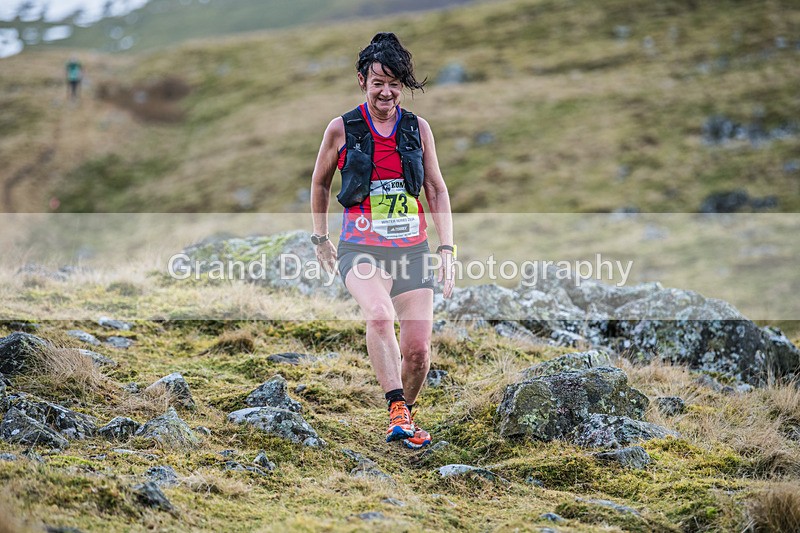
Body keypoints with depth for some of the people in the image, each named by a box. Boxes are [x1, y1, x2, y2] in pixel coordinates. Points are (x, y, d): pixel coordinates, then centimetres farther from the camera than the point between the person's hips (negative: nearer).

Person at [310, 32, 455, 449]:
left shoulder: (418, 128, 6)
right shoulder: (341, 129, 0)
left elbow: (437, 190, 10)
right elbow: (320, 183, 15)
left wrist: (447, 248, 3)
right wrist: (320, 238, 17)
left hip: (413, 248, 2)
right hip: (361, 248, -2)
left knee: (417, 349, -4)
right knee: (379, 314, -34)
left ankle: (406, 413, 23)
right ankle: (396, 409, -31)